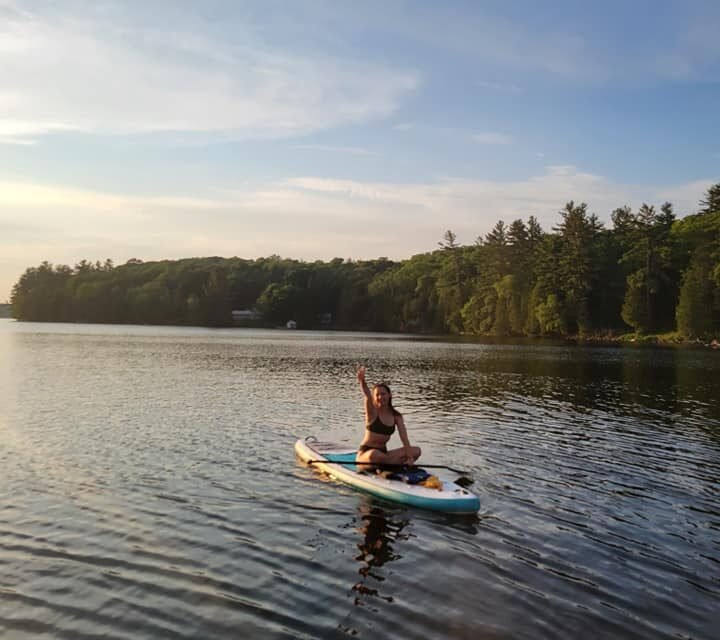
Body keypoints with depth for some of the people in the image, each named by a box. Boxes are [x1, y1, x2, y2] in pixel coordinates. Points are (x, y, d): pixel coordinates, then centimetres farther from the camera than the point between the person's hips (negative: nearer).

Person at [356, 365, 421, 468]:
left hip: (383, 453, 5)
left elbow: (404, 438, -7)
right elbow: (367, 395, -29)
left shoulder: (396, 416, 4)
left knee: (416, 451, -11)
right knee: (374, 455, -41)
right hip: (365, 454, -4)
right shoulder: (372, 411, -7)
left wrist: (409, 457, -23)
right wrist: (362, 380, -50)